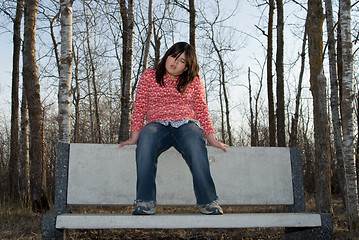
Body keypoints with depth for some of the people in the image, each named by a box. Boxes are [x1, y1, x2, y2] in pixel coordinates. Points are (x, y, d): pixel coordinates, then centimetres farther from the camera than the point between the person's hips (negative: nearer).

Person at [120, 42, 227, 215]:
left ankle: (209, 202, -35)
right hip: (157, 124, 0)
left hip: (186, 123, 0)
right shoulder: (149, 76, 15)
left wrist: (211, 139, 0)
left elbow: (202, 110, 13)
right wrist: (134, 136, -3)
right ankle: (145, 202, -36)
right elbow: (140, 107, 9)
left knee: (196, 145, -36)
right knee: (145, 142, -37)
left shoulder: (194, 80, 18)